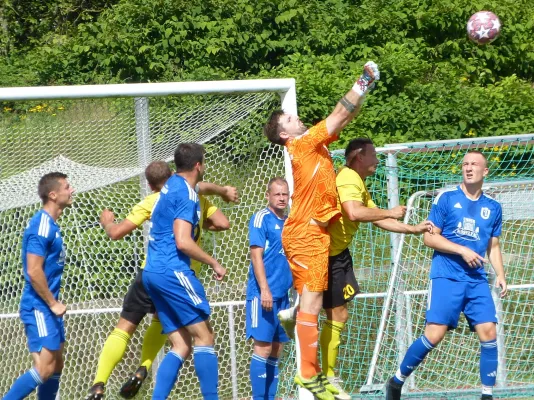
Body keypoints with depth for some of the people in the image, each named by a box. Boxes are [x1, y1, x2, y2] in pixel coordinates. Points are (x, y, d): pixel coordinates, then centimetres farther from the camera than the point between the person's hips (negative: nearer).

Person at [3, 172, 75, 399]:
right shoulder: (42, 225, -18)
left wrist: (53, 303, 16)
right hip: (39, 307, -10)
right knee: (45, 369, -15)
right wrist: (53, 304, -16)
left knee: (56, 366, 11)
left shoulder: (51, 225, 12)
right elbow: (33, 271, -22)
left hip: (47, 307, 10)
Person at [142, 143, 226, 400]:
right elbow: (182, 241, -19)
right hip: (173, 271, -9)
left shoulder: (171, 185, 18)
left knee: (181, 345, 6)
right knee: (204, 335, -9)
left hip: (152, 272, 9)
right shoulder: (186, 193, -10)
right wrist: (214, 263, -9)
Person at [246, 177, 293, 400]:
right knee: (263, 348, -8)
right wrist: (264, 290, -18)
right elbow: (256, 255, -12)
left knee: (276, 351, 7)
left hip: (283, 295, 7)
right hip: (264, 294, -7)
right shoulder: (261, 219, -5)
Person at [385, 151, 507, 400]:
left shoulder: (493, 208, 12)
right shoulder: (446, 199, 0)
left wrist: (500, 275, 4)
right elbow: (429, 237, -2)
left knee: (489, 333, -8)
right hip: (446, 277, -4)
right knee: (434, 334, -13)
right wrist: (462, 250, -12)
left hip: (477, 280, 4)